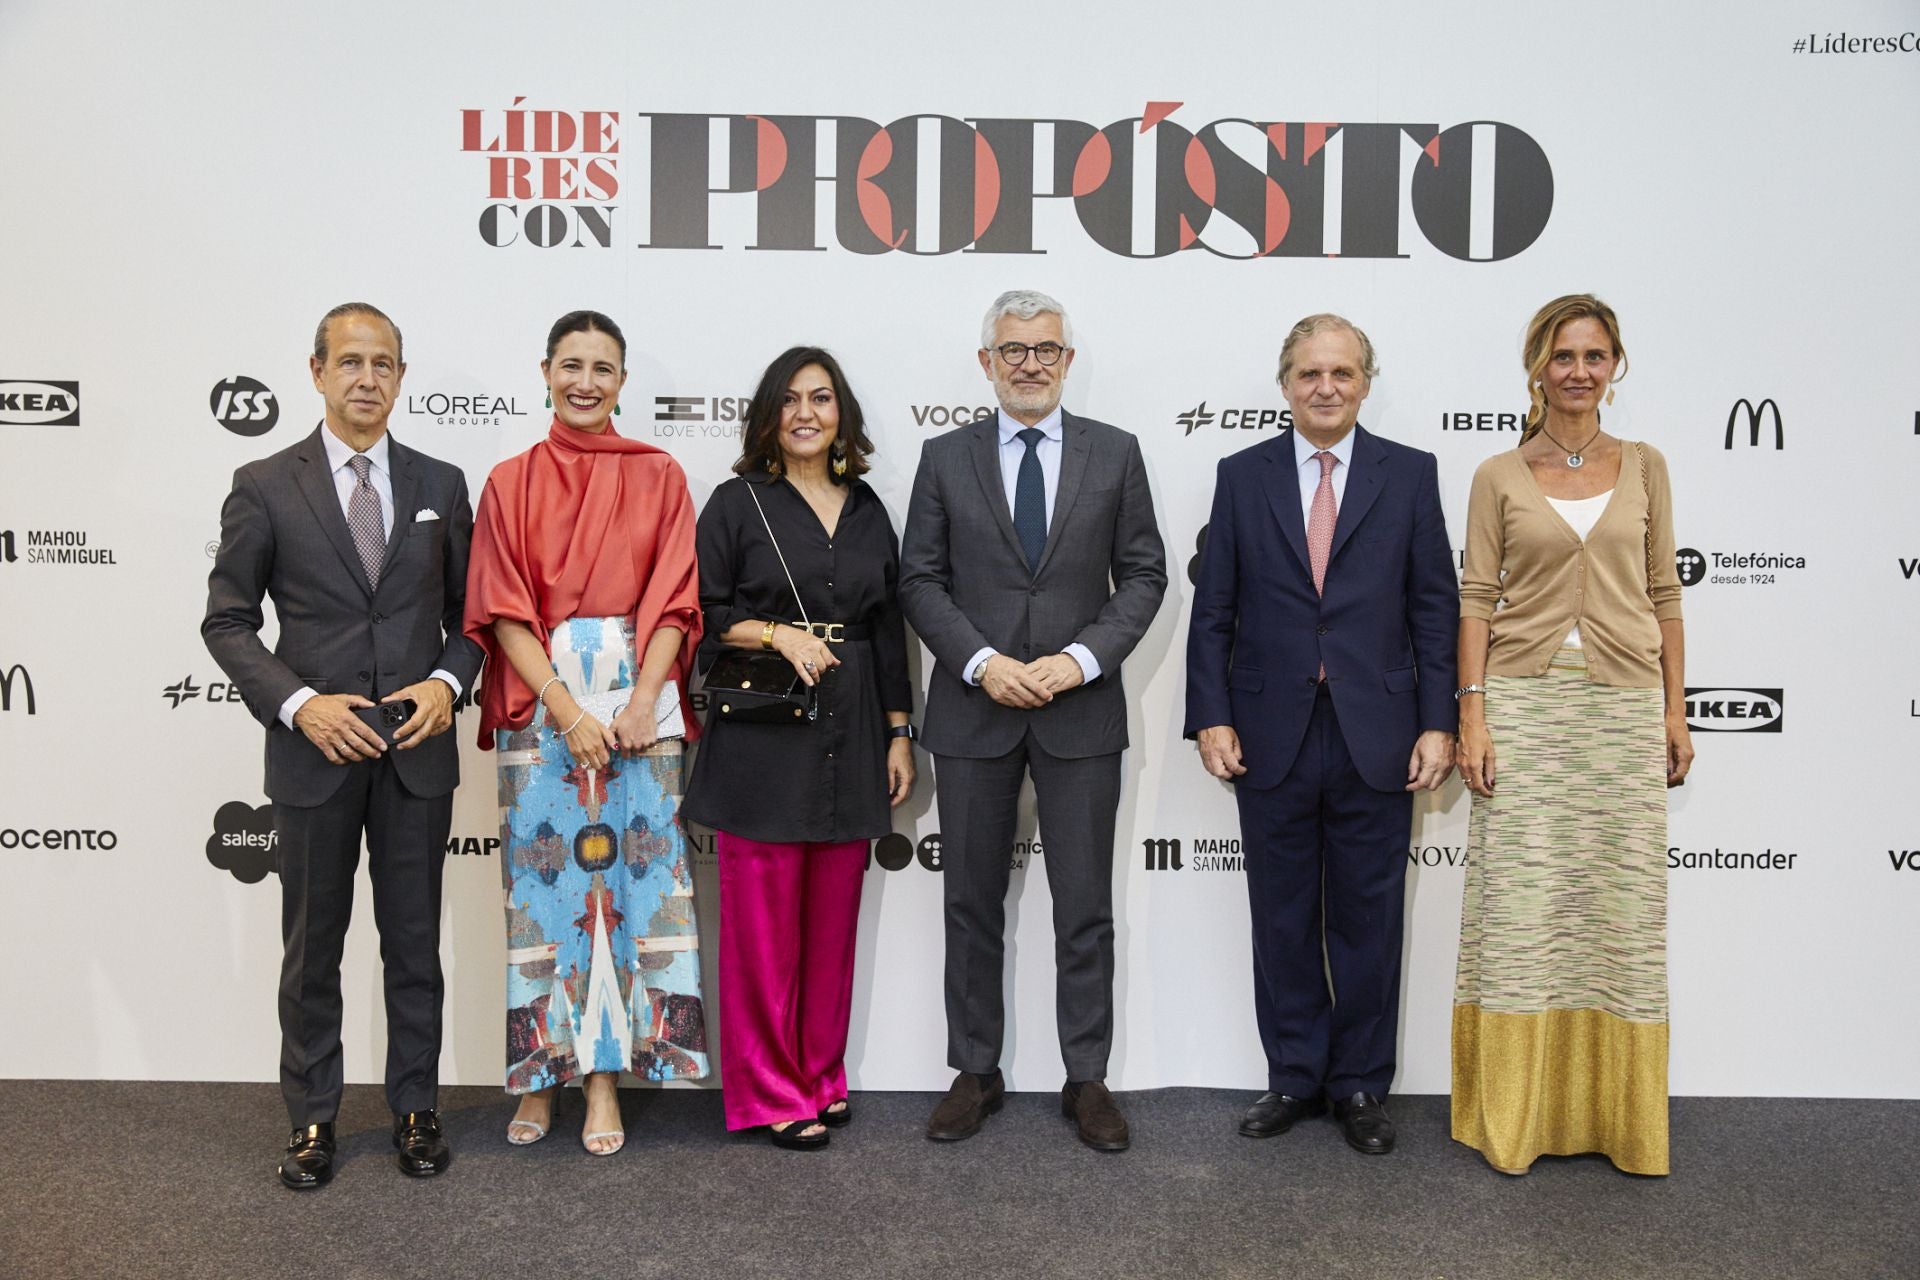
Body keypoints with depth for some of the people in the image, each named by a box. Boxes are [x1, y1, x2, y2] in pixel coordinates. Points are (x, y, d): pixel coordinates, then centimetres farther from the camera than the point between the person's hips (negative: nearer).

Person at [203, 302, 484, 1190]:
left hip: (417, 749, 2)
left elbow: (468, 610, 11)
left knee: (415, 943, 11)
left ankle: (415, 1108, 25)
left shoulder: (440, 484, 6)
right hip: (315, 750, -1)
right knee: (312, 948, 10)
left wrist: (447, 681, -8)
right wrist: (299, 703, -14)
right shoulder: (265, 485, 0)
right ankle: (312, 1118, 25)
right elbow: (226, 621, -1)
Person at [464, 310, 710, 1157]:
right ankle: (540, 1073, 15)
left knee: (628, 870, -1)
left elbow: (672, 597, 1)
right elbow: (503, 611, 0)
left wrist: (642, 700, -12)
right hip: (538, 700, 0)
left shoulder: (657, 477, 7)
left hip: (636, 697, 0)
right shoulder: (510, 483, 8)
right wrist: (566, 708, -12)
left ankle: (605, 1077, 10)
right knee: (542, 873, 2)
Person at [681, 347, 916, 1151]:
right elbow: (703, 612, -2)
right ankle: (769, 1092, 12)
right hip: (762, 735, -4)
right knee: (764, 922, -1)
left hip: (850, 737, 4)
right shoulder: (737, 504, 2)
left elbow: (889, 629, 15)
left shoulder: (868, 511, 13)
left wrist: (899, 733, 11)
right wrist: (778, 634, -16)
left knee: (833, 920, 9)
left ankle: (821, 1076, 24)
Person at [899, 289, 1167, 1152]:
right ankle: (976, 1072, 24)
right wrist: (982, 662, -12)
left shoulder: (1115, 454, 5)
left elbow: (1143, 575, 2)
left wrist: (1082, 658, -12)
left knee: (1085, 908, 6)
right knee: (972, 904, 10)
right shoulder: (946, 458, 5)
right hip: (973, 707, 1)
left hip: (1081, 711, 0)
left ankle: (1086, 1079, 19)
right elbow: (920, 580, 2)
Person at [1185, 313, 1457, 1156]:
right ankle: (1294, 1078, 25)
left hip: (1377, 738, -1)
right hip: (1273, 738, 1)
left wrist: (1438, 724, -4)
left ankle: (1361, 1086, 24)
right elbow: (1213, 611, 4)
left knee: (1367, 920, 8)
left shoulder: (1410, 474, 4)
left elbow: (1435, 609, 2)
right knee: (1283, 919, 10)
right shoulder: (1242, 476, 5)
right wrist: (1211, 717, -5)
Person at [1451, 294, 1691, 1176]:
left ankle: (1619, 1114, 20)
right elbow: (1477, 599, 0)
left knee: (1623, 904, 5)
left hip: (1623, 705, 2)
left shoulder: (1644, 468, 9)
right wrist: (1471, 713, -8)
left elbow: (1663, 595, 10)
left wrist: (1675, 710, 5)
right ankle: (1515, 1116, 12)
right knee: (1519, 904, 0)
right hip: (1525, 701, -2)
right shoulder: (1499, 477, 3)